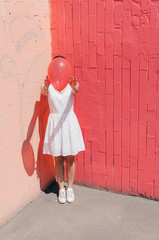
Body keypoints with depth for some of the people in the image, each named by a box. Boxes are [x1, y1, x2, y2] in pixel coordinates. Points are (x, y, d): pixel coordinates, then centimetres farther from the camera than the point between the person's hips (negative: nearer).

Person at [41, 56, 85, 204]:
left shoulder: (71, 83, -4)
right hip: (54, 122, 0)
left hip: (69, 121, 0)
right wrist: (45, 86, -50)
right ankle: (61, 189, 22)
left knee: (70, 158, 8)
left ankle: (70, 188, 23)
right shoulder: (50, 85, -3)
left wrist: (75, 87, -52)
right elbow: (43, 92, -25)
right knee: (58, 158, 8)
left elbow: (76, 91, -27)